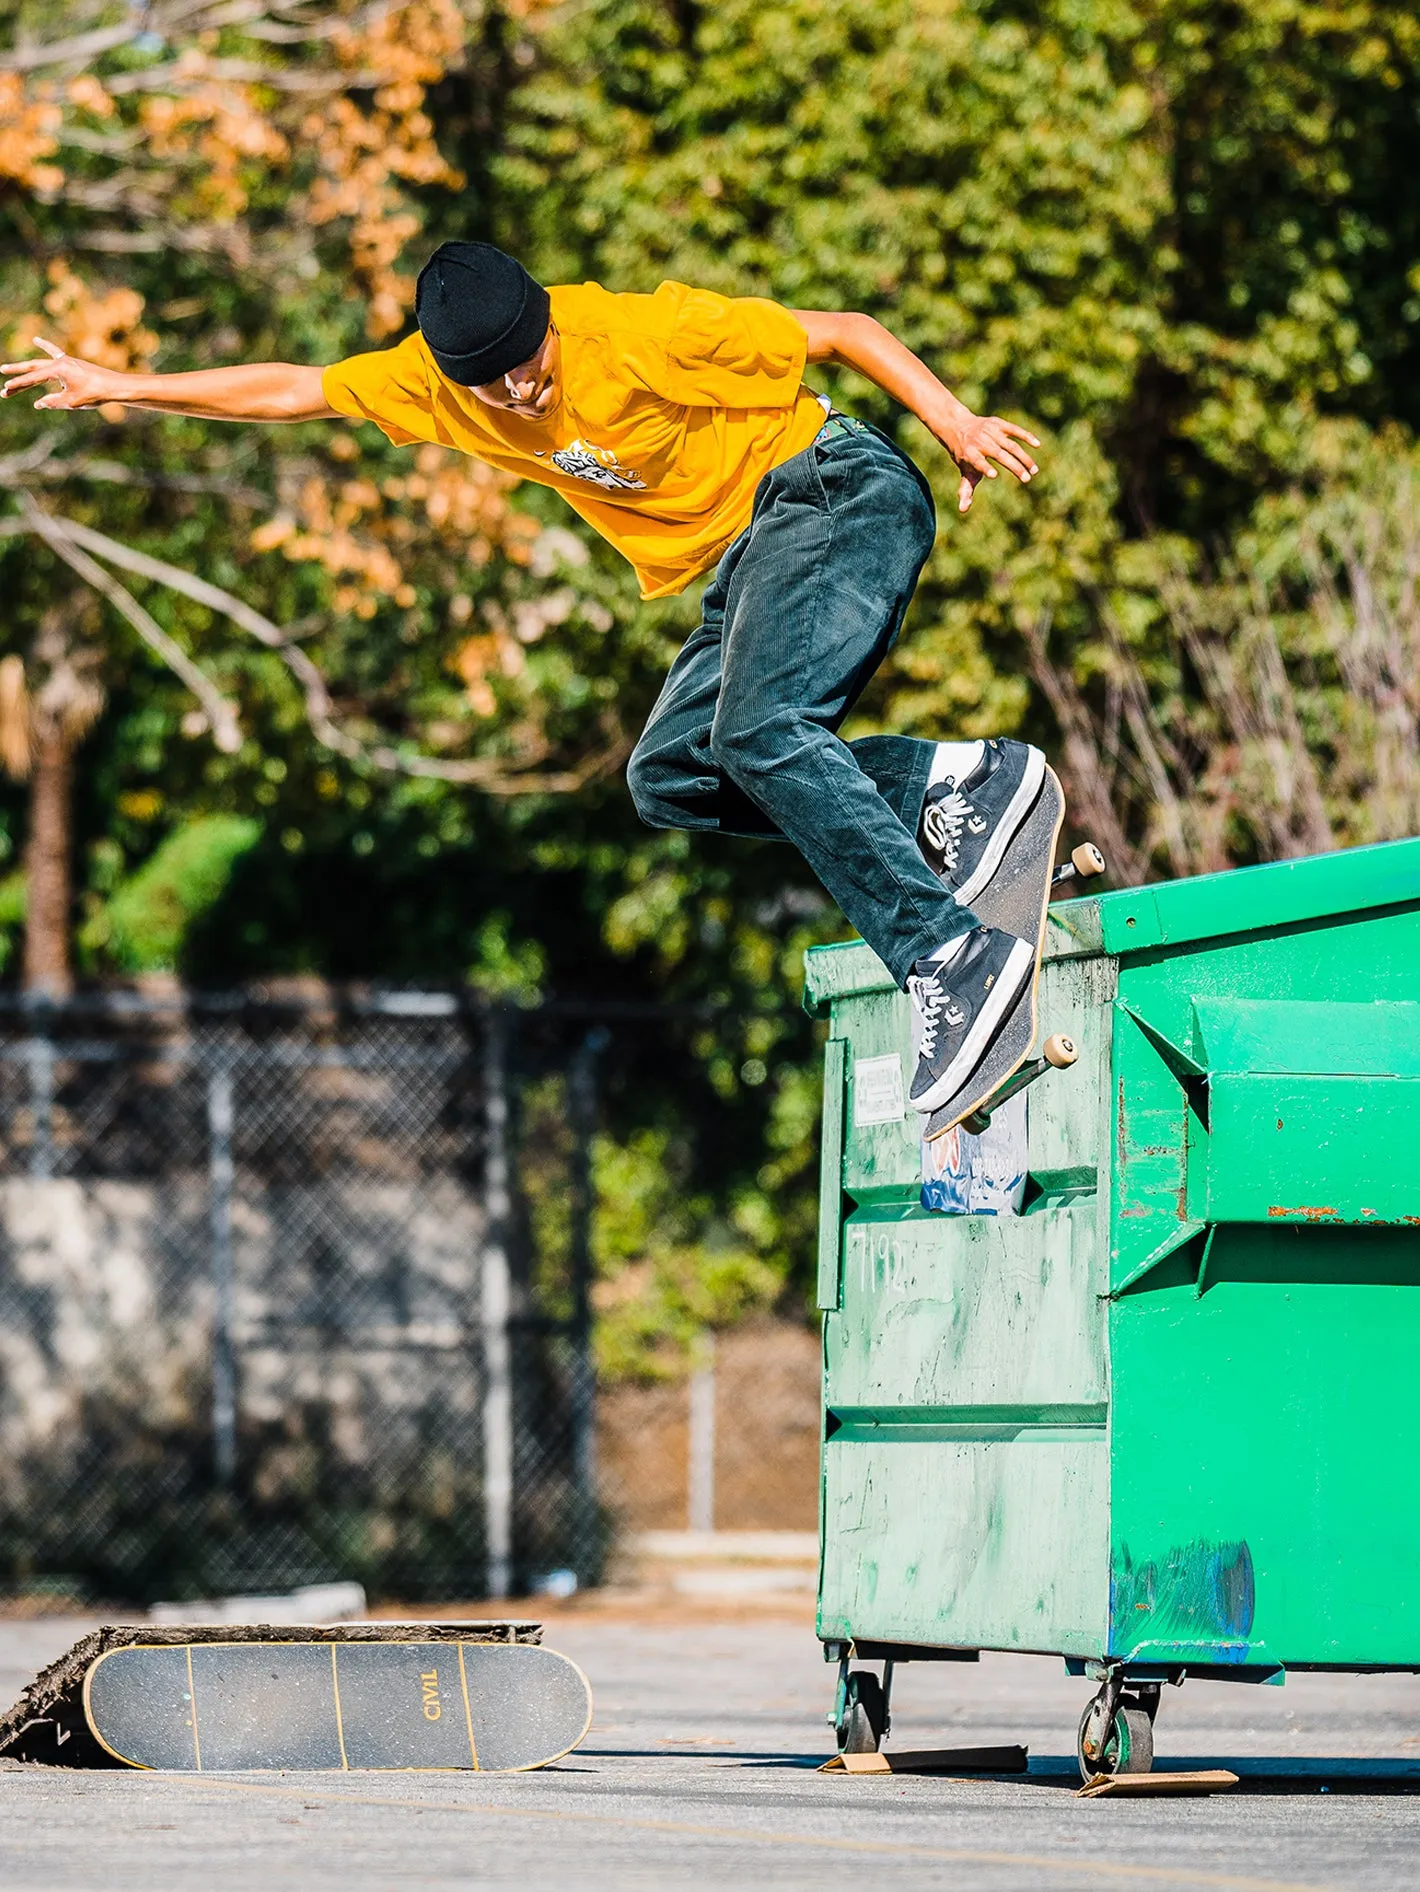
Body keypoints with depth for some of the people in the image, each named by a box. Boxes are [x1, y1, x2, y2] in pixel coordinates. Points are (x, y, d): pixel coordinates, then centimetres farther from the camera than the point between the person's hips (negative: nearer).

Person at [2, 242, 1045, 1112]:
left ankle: (949, 956, -39)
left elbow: (844, 331, -13)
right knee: (668, 776, -5)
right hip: (746, 557, 9)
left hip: (836, 491, -9)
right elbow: (290, 390, 9)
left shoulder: (645, 331, -20)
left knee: (757, 729, -29)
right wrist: (123, 387, 7)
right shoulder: (438, 379, -2)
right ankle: (956, 778, -11)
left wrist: (955, 422, -23)